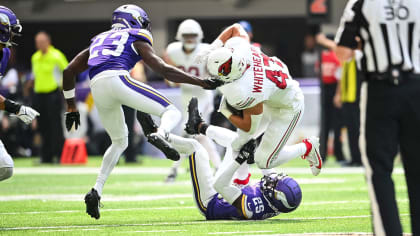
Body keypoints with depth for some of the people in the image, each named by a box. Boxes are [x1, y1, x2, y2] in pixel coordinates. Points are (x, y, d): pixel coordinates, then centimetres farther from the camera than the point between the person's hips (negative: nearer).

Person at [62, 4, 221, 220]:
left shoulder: (98, 40, 35)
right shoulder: (137, 39, 19)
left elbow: (68, 71, 31)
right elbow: (164, 70, 8)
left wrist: (71, 107, 37)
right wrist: (200, 82, 11)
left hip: (97, 89, 5)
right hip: (117, 79, -5)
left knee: (119, 142, 25)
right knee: (172, 113, 3)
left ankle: (96, 191, 12)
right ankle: (160, 135, -32)